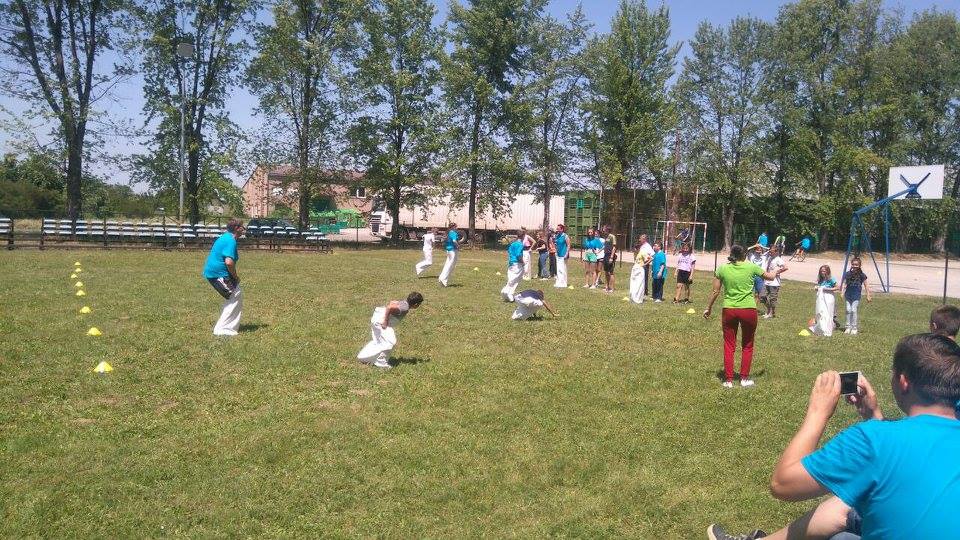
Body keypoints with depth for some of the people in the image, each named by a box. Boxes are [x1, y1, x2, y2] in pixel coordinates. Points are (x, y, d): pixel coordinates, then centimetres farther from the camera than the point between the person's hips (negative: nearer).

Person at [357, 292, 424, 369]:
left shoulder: (404, 302, 5)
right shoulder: (405, 308, -22)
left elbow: (391, 302, 14)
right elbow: (389, 307, -31)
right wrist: (385, 322, -24)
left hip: (376, 319, 10)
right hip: (380, 321, -10)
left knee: (377, 341, 24)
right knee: (390, 342, -9)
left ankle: (363, 357, 35)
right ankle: (381, 362, 0)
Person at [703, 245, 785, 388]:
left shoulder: (722, 269, 0)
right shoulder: (751, 267, -3)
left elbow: (715, 292, 2)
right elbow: (770, 276, 14)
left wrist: (708, 308, 14)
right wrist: (778, 271, 35)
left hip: (729, 310, 1)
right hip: (748, 310, -1)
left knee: (729, 345, 10)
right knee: (747, 345, 17)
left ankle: (728, 380, 11)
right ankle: (744, 378, 22)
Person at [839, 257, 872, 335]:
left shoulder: (862, 275, -3)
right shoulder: (848, 274, 2)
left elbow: (865, 286, 1)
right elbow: (844, 283, 3)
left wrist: (868, 296, 0)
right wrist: (842, 292, -7)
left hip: (857, 295, -3)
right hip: (848, 294, 3)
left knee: (854, 310, -10)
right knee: (848, 310, 1)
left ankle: (854, 328, -2)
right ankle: (848, 327, 10)